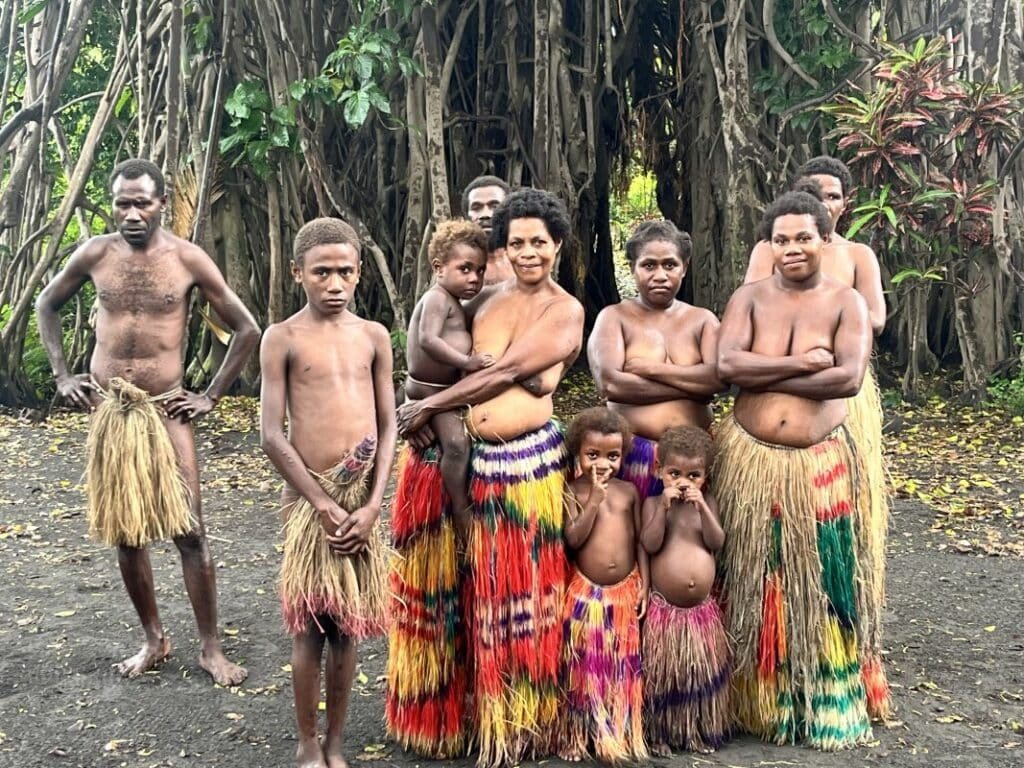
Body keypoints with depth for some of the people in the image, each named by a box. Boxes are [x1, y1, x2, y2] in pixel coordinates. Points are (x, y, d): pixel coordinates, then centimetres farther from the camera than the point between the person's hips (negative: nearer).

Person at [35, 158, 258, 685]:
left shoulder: (188, 260, -6)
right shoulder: (95, 254, 0)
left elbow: (247, 330, -1)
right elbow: (46, 305, 17)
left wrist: (210, 397, -2)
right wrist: (61, 375, 8)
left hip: (165, 410, -3)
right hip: (107, 409, 3)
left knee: (189, 531, -5)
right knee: (124, 532, 9)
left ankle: (210, 647, 7)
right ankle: (154, 640, 24)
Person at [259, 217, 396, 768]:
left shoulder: (373, 336, 6)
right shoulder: (283, 338, -3)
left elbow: (387, 426, 5)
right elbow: (271, 435, -7)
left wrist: (372, 505, -6)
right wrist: (325, 505, -11)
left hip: (363, 497, 3)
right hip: (310, 497, -3)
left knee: (348, 626, 9)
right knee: (310, 626, 4)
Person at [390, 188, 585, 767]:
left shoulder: (565, 311, -5)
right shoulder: (487, 299, 10)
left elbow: (506, 372, -13)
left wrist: (429, 406, -11)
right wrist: (425, 415, -9)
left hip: (527, 459, -4)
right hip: (466, 455, 5)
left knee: (522, 590, 5)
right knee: (474, 589, 11)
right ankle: (482, 708, 29)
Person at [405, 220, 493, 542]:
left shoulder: (453, 303, 14)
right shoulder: (438, 298, -17)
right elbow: (428, 340, -30)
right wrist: (466, 362, -30)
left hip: (447, 389, 11)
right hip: (430, 391, -11)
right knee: (456, 442, -23)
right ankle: (461, 507, -14)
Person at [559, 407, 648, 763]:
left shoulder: (629, 491, 3)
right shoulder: (573, 492, -4)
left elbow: (641, 540, 5)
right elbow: (573, 539, -15)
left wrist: (644, 584, -1)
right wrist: (594, 500, -19)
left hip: (625, 590, 2)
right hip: (586, 591, -2)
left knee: (624, 666, 9)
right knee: (584, 665, 3)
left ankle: (622, 736, 23)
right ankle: (577, 736, 17)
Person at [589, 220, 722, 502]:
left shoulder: (703, 320, 10)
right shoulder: (614, 317, 3)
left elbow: (719, 377, -8)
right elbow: (609, 384, -14)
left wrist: (648, 368, -11)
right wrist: (692, 385, -10)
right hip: (632, 453, -2)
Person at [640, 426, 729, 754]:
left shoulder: (708, 502, 3)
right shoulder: (653, 503, -3)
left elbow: (716, 542, -10)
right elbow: (650, 545, -16)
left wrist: (702, 507, -21)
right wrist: (664, 507, -23)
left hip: (703, 610, 3)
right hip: (664, 608, -2)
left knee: (702, 674, 12)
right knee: (663, 676, 5)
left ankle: (701, 733, 27)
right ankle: (660, 735, 20)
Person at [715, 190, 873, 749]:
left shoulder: (846, 302, -1)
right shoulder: (749, 298, 2)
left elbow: (849, 377, -17)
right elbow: (726, 364, -14)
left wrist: (763, 376, -14)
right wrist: (801, 362, -17)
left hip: (820, 462, -1)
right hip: (749, 458, 1)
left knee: (819, 586, 7)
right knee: (752, 583, 9)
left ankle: (826, 706, 22)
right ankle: (755, 700, 23)